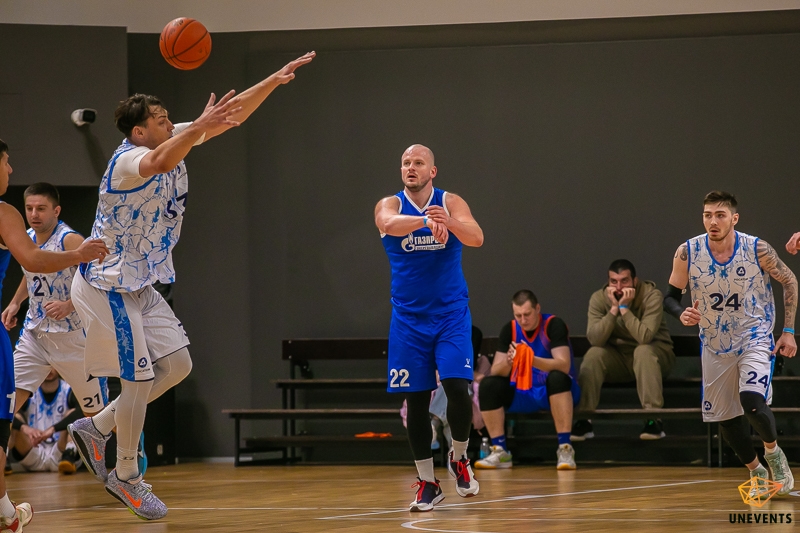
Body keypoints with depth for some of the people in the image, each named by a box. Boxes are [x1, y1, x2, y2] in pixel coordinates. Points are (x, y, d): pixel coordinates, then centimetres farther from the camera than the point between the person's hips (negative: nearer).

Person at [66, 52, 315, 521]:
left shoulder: (172, 142, 2)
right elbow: (161, 162, -49)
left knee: (177, 365, 8)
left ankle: (96, 428, 19)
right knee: (140, 377, -6)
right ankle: (127, 476, 9)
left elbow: (230, 118, 5)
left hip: (139, 284, 9)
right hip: (107, 284, -9)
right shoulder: (128, 161, -24)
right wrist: (202, 126, -58)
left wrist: (275, 80, -2)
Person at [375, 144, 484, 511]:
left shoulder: (451, 203, -2)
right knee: (415, 400, 1)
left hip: (451, 314, -1)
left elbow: (476, 238, -19)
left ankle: (459, 460, 10)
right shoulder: (390, 206, -3)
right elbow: (390, 224, -27)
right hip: (409, 318, 1)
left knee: (457, 387, -15)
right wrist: (426, 221, -47)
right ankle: (427, 483, 12)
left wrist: (448, 222, -41)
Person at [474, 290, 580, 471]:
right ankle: (500, 452, -15)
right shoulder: (509, 329, -2)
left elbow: (563, 365, -27)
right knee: (489, 385, -19)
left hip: (553, 391, -4)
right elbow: (495, 371, -7)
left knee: (557, 377, -37)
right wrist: (507, 362, -31)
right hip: (523, 393, 4)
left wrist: (533, 360, -44)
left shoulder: (554, 325, -14)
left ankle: (565, 449, -36)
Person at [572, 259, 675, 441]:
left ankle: (653, 419, -35)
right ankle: (584, 420, -21)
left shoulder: (652, 296, -21)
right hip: (618, 356, 3)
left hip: (654, 353, -3)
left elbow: (644, 337, -33)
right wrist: (614, 308, -30)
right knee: (593, 355, -25)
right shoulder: (599, 298, -12)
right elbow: (595, 340, -24)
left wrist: (624, 307, -34)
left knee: (643, 351, -35)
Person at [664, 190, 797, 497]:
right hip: (715, 345, 3)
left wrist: (788, 331, -4)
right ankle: (756, 472, 32)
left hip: (755, 338, -3)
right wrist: (682, 314, -25)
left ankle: (773, 453, 6)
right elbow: (671, 297, -2)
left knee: (753, 403, -24)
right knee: (724, 419, 8)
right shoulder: (687, 253, -13)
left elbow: (789, 282, -1)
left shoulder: (757, 250, -17)